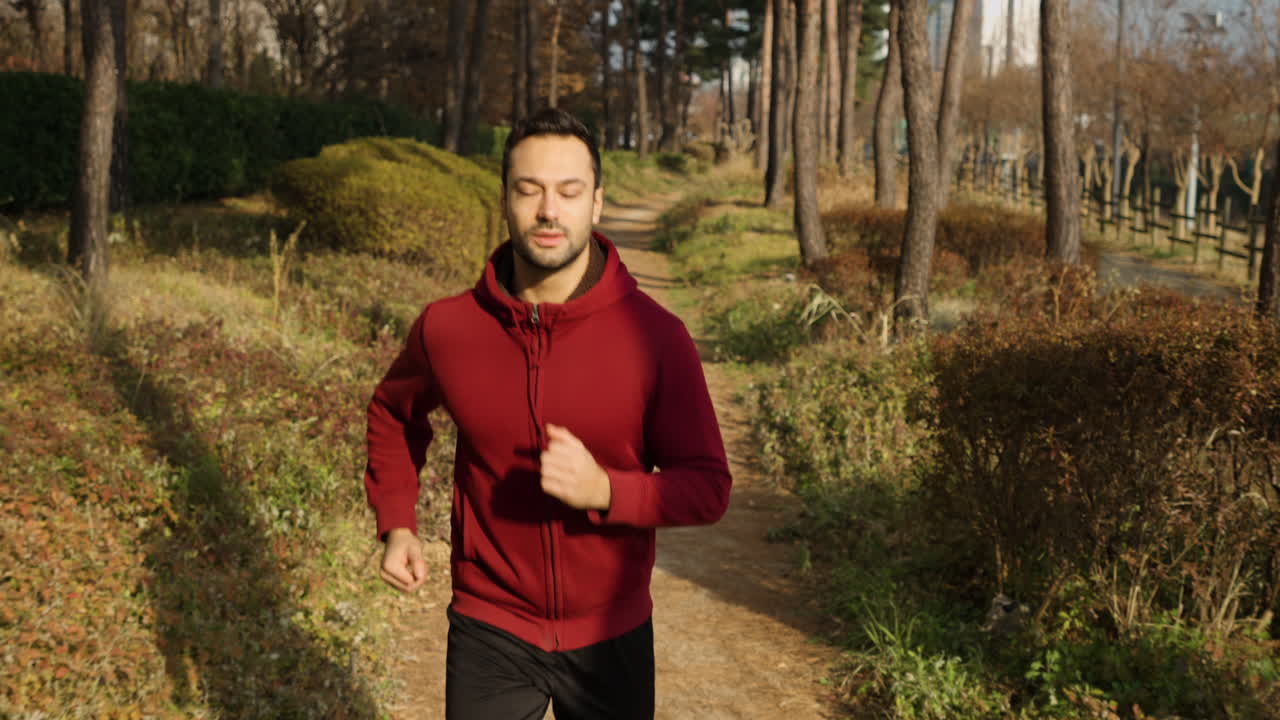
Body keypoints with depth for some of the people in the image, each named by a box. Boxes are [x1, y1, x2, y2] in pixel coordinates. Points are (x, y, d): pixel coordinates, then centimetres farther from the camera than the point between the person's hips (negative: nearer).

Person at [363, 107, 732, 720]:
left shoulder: (656, 336, -15)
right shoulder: (446, 328, -9)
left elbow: (707, 487, -11)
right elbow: (394, 411, 13)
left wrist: (604, 490, -27)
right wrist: (396, 523, 2)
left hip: (612, 636, 0)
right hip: (489, 631, 1)